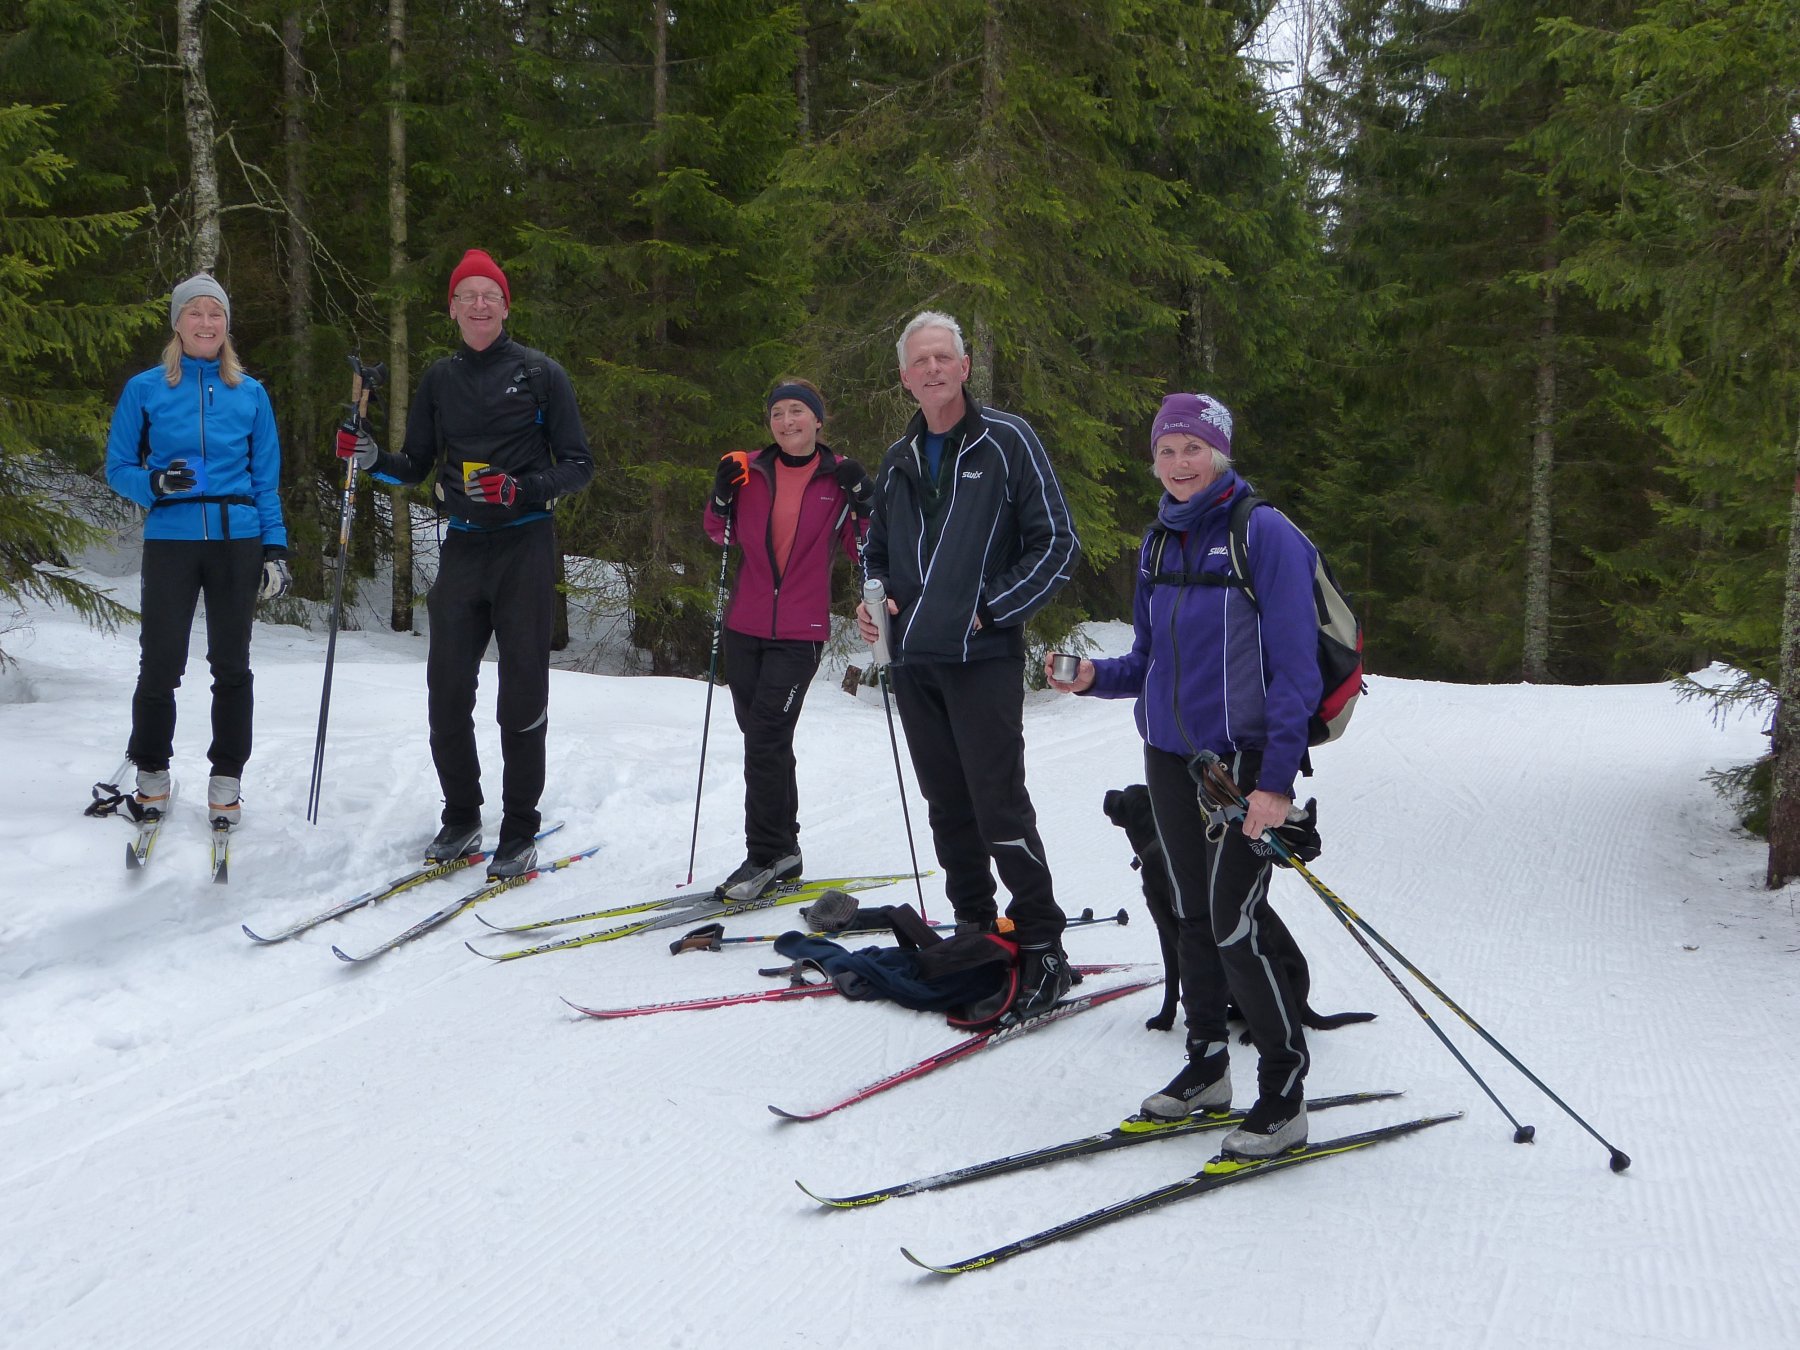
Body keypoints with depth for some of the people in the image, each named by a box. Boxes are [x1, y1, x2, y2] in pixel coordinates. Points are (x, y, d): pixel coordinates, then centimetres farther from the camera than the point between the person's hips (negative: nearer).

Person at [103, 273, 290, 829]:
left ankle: (226, 778, 13)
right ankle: (151, 773, 15)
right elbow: (118, 467, 5)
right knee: (160, 663, -1)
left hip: (238, 540, 1)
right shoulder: (145, 389, 4)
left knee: (231, 664, 4)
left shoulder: (250, 393, 9)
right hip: (171, 540, -1)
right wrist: (155, 482, -16)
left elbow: (266, 478, 11)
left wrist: (275, 548, 3)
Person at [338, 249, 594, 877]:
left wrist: (522, 488, -19)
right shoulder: (438, 379, 13)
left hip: (525, 547, -4)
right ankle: (461, 818, 20)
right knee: (446, 691, 4)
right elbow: (417, 466, 17)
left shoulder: (539, 372, 0)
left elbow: (578, 465, -2)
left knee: (521, 695, -1)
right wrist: (372, 458, -3)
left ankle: (520, 830, 9)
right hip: (462, 546, 4)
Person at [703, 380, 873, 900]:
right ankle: (783, 848, 25)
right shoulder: (751, 470, 5)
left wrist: (863, 502, -13)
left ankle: (765, 857, -3)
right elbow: (722, 535, 14)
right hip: (745, 627, 4)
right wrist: (722, 498, -4)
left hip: (800, 632, -4)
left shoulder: (839, 476, -1)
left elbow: (861, 549, 2)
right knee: (763, 737, 12)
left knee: (765, 740, -11)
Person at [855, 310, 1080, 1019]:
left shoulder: (1007, 441, -2)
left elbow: (1057, 542, -6)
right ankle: (972, 929, 22)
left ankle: (1042, 950, -2)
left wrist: (992, 610, -10)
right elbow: (876, 548, 28)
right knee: (947, 805, 10)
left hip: (983, 656, -6)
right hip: (913, 659, 6)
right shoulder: (898, 461, 15)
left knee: (999, 805, -9)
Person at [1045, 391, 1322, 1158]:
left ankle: (1285, 1099, 7)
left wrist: (1278, 779, -20)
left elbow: (1295, 669, -14)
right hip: (1169, 757, 7)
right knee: (1193, 919, 15)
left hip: (1242, 761, -6)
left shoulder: (1265, 535, -11)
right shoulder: (1160, 541, 10)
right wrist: (1094, 678, -5)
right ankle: (1206, 1067, 30)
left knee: (1235, 929, -8)